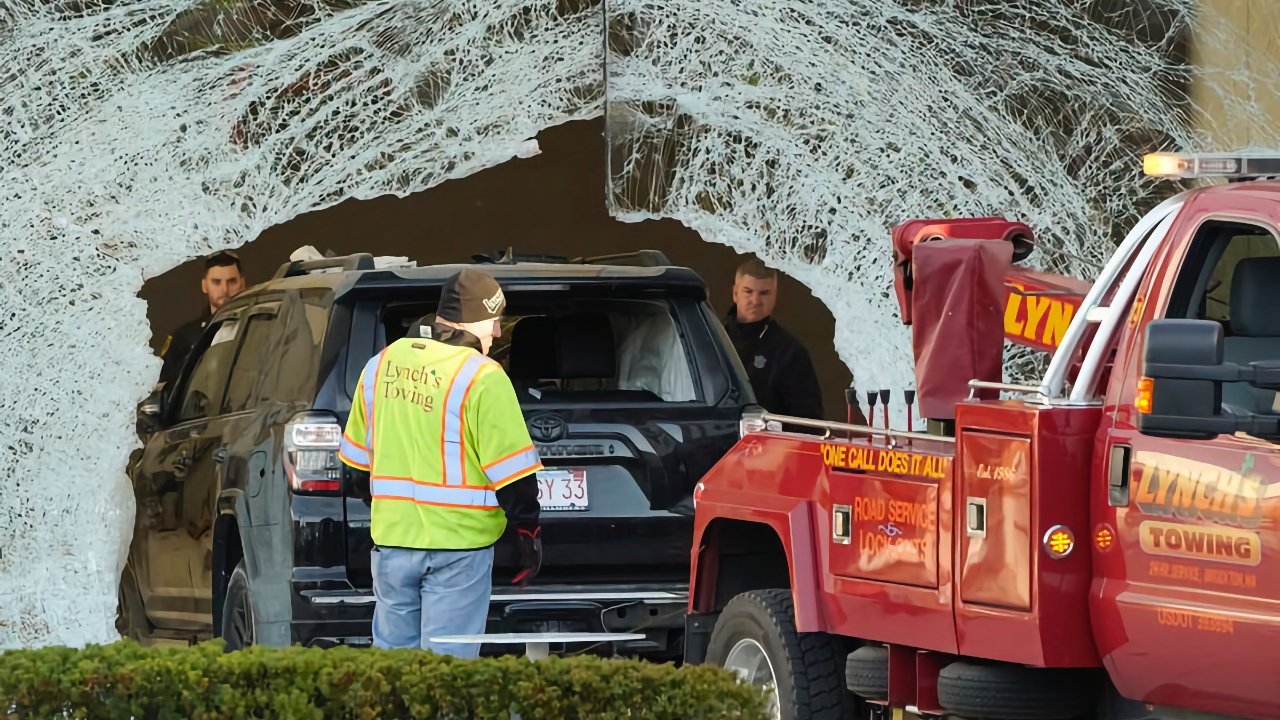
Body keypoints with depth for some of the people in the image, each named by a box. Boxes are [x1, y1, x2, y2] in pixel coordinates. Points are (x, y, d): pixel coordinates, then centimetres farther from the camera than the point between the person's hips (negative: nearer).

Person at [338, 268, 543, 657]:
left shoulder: (380, 365, 8)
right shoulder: (482, 377, -13)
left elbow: (357, 458, 18)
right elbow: (511, 469, -13)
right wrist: (528, 533, -4)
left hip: (390, 537, 5)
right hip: (458, 544, -5)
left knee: (391, 652, 14)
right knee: (446, 662, -2)